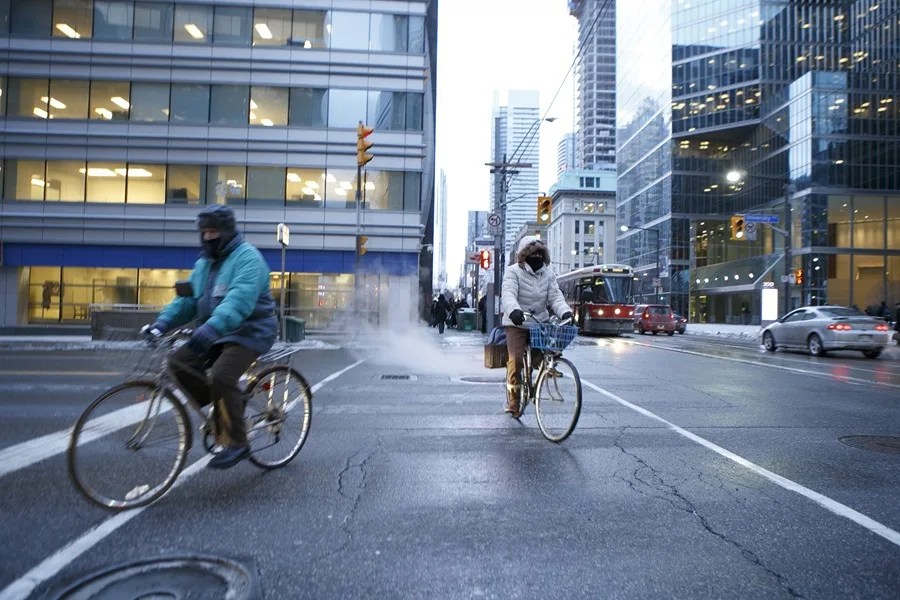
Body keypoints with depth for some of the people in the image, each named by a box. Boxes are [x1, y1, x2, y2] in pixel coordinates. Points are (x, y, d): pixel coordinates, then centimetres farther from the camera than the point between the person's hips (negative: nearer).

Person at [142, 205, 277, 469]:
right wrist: (163, 321, -7)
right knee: (178, 363, -5)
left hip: (248, 331, -8)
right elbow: (187, 299, 9)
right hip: (214, 333, 9)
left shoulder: (247, 257, -14)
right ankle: (222, 406, 10)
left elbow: (240, 300, -30)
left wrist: (211, 327, -42)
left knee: (221, 377, -25)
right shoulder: (203, 263, 14)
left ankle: (236, 443, -9)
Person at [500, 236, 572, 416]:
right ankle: (513, 399, 0)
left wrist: (565, 312, -26)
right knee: (516, 359, -15)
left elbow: (555, 296, -4)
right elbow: (508, 294, -23)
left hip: (540, 321, 5)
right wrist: (514, 310, -45)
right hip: (517, 322, -4)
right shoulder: (513, 271, -8)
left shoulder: (548, 273, 6)